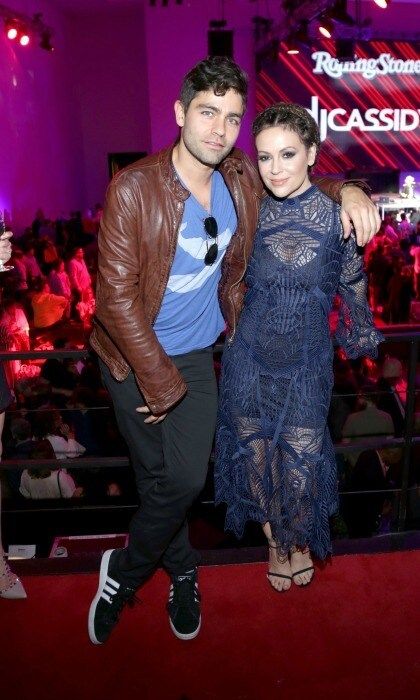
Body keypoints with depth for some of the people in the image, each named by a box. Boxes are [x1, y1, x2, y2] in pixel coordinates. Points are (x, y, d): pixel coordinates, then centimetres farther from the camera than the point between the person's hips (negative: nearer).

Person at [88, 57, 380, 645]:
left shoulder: (243, 179, -3)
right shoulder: (134, 188, -18)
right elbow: (116, 295, -19)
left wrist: (348, 192, -4)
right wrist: (161, 382, -17)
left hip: (199, 355, 4)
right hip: (136, 358, -4)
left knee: (186, 478, 4)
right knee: (169, 480, 4)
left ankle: (123, 572, 32)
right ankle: (181, 568, 36)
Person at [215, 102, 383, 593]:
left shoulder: (337, 216, -10)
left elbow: (352, 284, 5)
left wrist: (360, 333, 17)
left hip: (306, 359, -1)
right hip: (250, 354, 2)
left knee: (301, 458, 8)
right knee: (254, 453, 12)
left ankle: (300, 539, 42)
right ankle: (276, 538, 42)